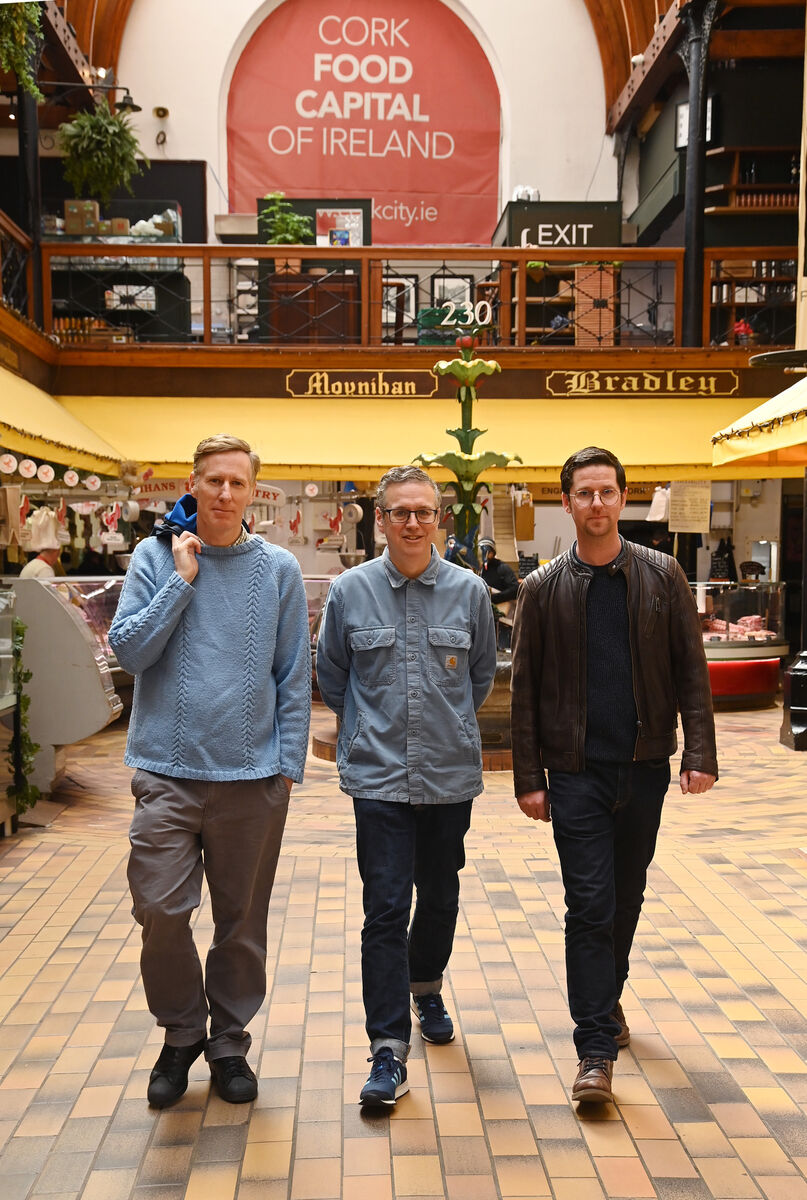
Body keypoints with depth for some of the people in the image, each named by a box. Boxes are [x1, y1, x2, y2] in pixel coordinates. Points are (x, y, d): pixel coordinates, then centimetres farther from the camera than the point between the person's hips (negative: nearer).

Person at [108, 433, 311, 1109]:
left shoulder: (279, 569, 3)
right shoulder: (156, 557, 3)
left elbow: (295, 676, 4)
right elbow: (128, 649, -6)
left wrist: (289, 762, -1)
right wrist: (183, 578, -10)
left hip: (253, 775, 1)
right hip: (168, 770, 0)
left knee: (242, 921, 10)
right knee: (160, 910, -4)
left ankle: (229, 1041, 31)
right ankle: (182, 1032, 23)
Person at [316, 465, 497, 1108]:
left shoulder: (469, 590, -1)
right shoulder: (350, 590, -3)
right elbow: (331, 675, 12)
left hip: (451, 773, 2)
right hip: (378, 775, -2)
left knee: (441, 898, 16)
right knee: (385, 909, -4)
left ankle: (426, 989, 44)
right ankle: (389, 1051, 4)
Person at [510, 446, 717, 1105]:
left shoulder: (662, 575, 2)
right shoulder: (544, 588, -1)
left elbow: (691, 669, 3)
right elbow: (525, 688, 1)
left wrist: (700, 753, -5)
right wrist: (528, 777, -2)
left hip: (645, 766, 2)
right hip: (577, 771, -2)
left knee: (627, 897, 16)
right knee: (590, 905, -4)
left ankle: (608, 995, 40)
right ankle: (597, 1050, 4)